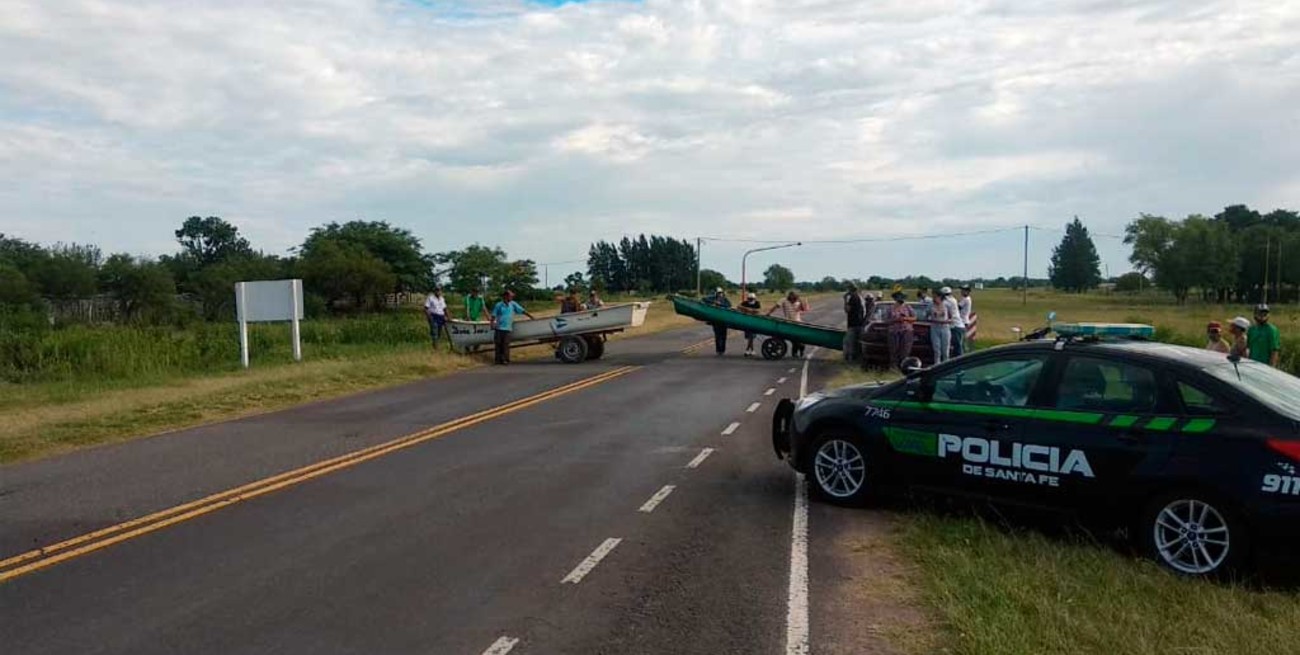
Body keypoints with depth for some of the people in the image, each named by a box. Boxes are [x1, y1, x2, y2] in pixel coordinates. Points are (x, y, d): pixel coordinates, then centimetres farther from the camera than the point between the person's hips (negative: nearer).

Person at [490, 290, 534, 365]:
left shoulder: (513, 304, 6)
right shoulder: (498, 305, 2)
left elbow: (522, 310, 6)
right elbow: (494, 316, 4)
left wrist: (531, 316, 4)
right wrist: (492, 324, -6)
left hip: (507, 328, 0)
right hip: (499, 328, 0)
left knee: (505, 344, -4)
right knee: (498, 344, 2)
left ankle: (505, 359, -1)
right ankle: (498, 359, 9)